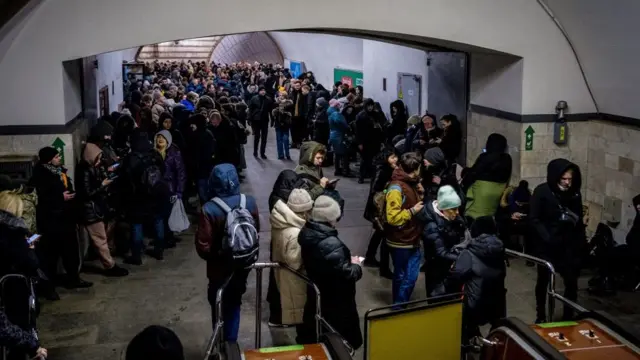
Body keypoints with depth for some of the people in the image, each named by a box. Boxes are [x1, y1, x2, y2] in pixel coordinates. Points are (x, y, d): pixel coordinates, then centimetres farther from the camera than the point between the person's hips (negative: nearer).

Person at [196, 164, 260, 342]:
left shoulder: (209, 209, -25)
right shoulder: (249, 202, -12)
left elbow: (203, 248, -21)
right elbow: (256, 232, 1)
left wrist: (213, 256, -1)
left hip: (220, 269, -4)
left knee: (219, 308, 18)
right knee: (233, 305, 24)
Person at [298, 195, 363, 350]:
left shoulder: (307, 233, -5)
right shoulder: (330, 244, -32)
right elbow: (346, 275, -26)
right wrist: (355, 265, -7)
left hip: (316, 296, 9)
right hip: (334, 303, -8)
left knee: (313, 337, 23)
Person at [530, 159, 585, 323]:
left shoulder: (575, 193, 1)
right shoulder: (542, 191, -10)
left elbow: (579, 220, 7)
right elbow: (534, 219, -12)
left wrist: (581, 242, 0)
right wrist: (547, 237, -21)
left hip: (569, 245, 2)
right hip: (546, 245, -2)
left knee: (571, 282, -2)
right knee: (543, 281, 12)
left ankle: (568, 317, 14)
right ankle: (541, 316, 29)